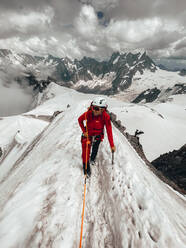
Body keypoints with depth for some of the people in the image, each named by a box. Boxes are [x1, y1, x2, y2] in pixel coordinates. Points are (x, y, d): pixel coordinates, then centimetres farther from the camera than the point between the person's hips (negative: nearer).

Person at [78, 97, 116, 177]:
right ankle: (86, 167, 22)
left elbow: (109, 131, -26)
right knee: (86, 150, -3)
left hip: (98, 135, 1)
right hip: (88, 134, 0)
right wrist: (84, 131, -15)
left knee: (95, 150, 22)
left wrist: (112, 145, -28)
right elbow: (80, 120, -8)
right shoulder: (88, 113, -28)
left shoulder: (106, 117, -29)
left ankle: (92, 159, 56)